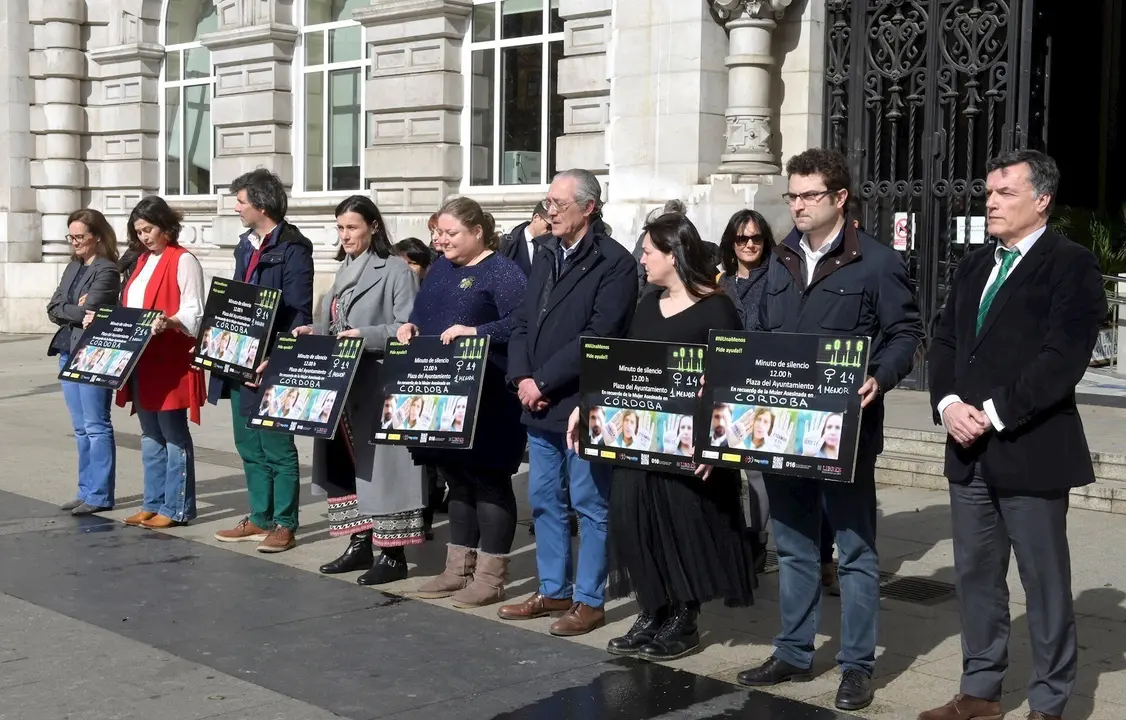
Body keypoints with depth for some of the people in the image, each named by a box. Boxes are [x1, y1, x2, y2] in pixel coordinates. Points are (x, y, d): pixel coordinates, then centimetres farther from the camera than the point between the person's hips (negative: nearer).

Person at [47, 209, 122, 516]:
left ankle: (100, 495, -1)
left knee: (96, 426, -5)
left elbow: (87, 311, -18)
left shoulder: (107, 270, -9)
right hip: (68, 351, 8)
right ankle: (86, 491, 18)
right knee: (81, 428, 12)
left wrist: (64, 311, -4)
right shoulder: (73, 267, 16)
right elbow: (53, 309, 8)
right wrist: (76, 311, -7)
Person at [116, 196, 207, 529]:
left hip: (170, 361, -8)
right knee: (150, 435, 12)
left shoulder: (183, 261, -8)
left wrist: (168, 322, -32)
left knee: (174, 434, -2)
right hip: (141, 359, 8)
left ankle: (177, 507, 2)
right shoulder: (142, 261, 17)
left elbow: (194, 313, -15)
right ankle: (153, 503, 18)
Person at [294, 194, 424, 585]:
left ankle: (392, 553, 0)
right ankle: (360, 543, 19)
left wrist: (365, 336, -26)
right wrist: (315, 332, 2)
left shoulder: (396, 270, -8)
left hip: (378, 385, -8)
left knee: (379, 464, -6)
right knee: (346, 464, 10)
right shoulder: (344, 271, 17)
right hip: (342, 385, 8)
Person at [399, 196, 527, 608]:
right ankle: (459, 568, 23)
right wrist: (411, 327, 1)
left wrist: (475, 332, -26)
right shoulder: (441, 268, 14)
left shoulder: (502, 272, -10)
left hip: (487, 399, -8)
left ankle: (490, 576, 7)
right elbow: (423, 314, 22)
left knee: (488, 480, -1)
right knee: (456, 477, 14)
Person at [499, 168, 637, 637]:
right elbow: (523, 322, 14)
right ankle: (552, 590, 26)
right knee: (544, 501, 14)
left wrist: (543, 381, -16)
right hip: (539, 405, 8)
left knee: (589, 505, 1)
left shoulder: (613, 262, -10)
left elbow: (598, 337, -18)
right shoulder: (545, 255, 14)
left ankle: (589, 601, 11)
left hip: (583, 405, -8)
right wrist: (521, 377, -3)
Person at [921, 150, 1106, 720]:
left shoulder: (1071, 264, -6)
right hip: (969, 450, 7)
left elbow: (1063, 356, -16)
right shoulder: (973, 266, 16)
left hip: (1031, 449, -7)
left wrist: (995, 412, -17)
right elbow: (944, 344, 13)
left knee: (1045, 583, 3)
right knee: (976, 577, 13)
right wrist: (948, 404, -5)